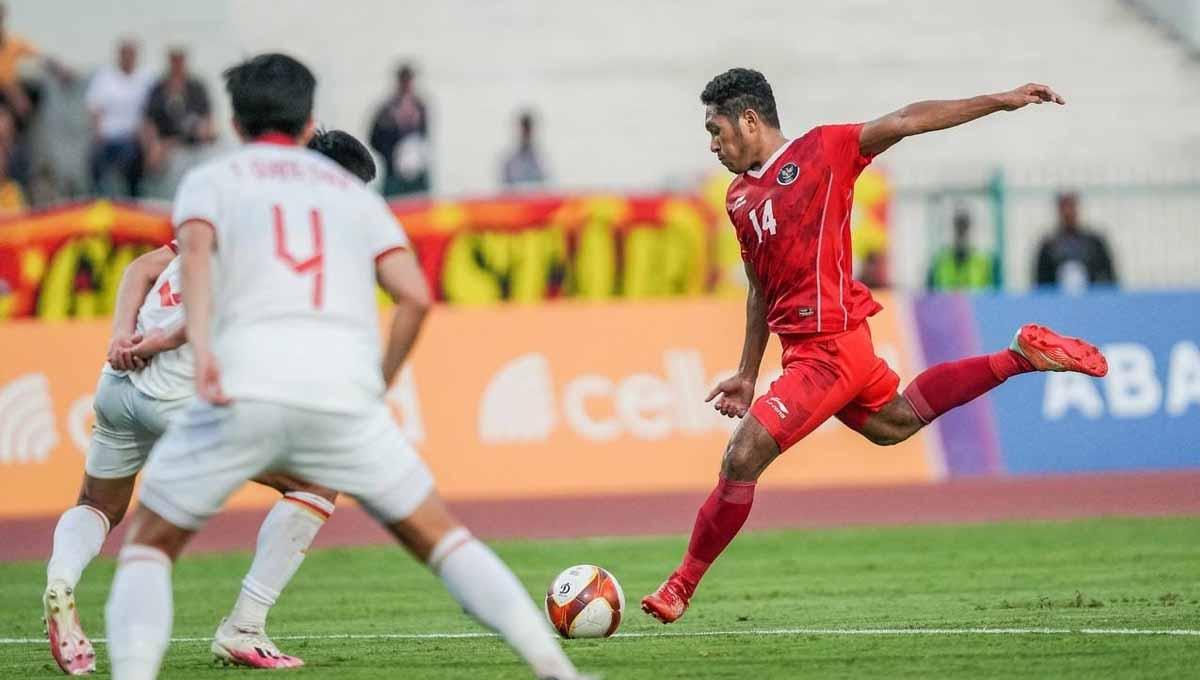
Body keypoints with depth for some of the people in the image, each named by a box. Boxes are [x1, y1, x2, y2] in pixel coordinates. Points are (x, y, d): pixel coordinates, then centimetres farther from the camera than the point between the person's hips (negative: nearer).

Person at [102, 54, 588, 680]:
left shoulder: (211, 179, 19)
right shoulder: (352, 191, 26)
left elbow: (195, 251, -5)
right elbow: (414, 296, 11)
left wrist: (200, 346, -19)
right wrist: (377, 388, 22)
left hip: (243, 388, -2)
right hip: (344, 388, 2)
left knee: (149, 544, 13)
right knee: (436, 534, 16)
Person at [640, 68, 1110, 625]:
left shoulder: (823, 151, -7)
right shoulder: (739, 197, 14)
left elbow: (907, 121, -7)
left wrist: (1002, 100, -11)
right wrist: (748, 375, 21)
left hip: (827, 347, -9)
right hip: (804, 346, 9)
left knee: (742, 458, -13)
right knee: (895, 423, 27)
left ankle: (682, 586, -2)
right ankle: (1021, 356, 35)